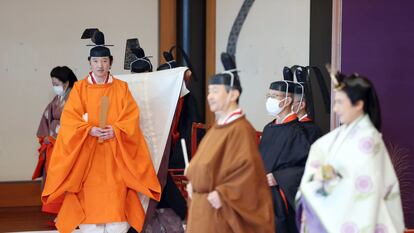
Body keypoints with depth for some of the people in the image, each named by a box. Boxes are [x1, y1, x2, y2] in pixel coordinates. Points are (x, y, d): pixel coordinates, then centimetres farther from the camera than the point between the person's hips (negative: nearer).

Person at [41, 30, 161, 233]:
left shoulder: (121, 88, 8)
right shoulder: (79, 88, 5)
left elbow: (132, 117, 0)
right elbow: (69, 118, -3)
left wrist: (116, 130, -17)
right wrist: (90, 130, -19)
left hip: (115, 154, 0)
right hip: (87, 152, 0)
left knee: (115, 199, -6)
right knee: (90, 197, -5)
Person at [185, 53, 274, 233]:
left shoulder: (240, 130, -16)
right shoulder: (217, 127, 13)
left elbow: (248, 169, -23)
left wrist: (222, 194, -22)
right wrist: (193, 181, 8)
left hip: (219, 210, -9)